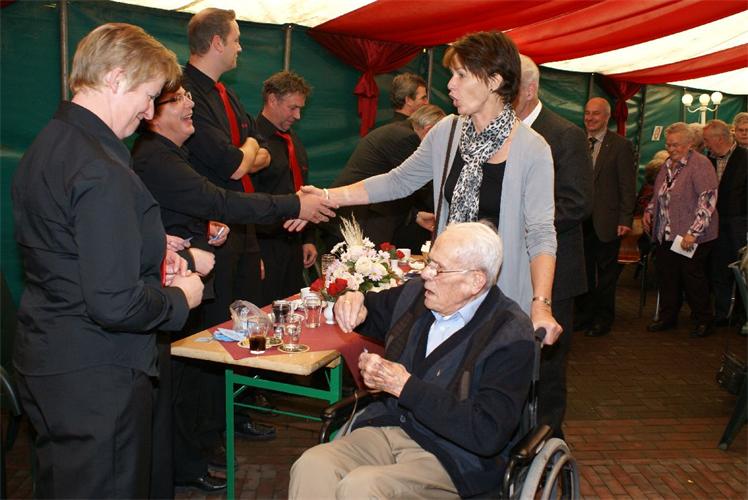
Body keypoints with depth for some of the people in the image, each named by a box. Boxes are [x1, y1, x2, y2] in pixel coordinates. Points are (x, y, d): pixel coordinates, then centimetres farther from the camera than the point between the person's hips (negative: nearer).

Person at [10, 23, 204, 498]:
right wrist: (179, 298, -10)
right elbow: (114, 305, -27)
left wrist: (149, 252, 8)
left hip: (46, 364, 10)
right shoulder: (103, 172, -24)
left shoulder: (48, 144, 7)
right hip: (96, 380, -10)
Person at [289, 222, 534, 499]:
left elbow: (487, 434, -21)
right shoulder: (416, 293, 5)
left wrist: (404, 385, -20)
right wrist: (354, 303, -1)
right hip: (386, 429, 5)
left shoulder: (511, 336, -14)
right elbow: (373, 309, 26)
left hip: (449, 457, -5)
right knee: (310, 467, -22)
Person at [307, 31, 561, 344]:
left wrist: (541, 304, -27)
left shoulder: (532, 149, -13)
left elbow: (541, 232, -15)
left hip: (503, 294, -4)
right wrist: (328, 197, 3)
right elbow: (398, 181, 9)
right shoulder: (446, 132, 2)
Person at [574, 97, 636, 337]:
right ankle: (584, 315, 27)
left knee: (606, 272, 8)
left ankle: (603, 319, 21)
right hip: (580, 219, 4)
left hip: (606, 221, -3)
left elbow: (627, 186, -7)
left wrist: (625, 219, -12)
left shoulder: (621, 145, -5)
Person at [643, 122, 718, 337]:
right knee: (666, 277, 11)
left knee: (693, 279, 1)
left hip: (692, 238, -7)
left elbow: (708, 200, -18)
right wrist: (649, 211, 7)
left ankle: (704, 320, 17)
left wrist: (693, 232, -22)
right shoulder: (667, 166, 13)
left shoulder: (700, 164, -12)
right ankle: (667, 317, 24)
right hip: (665, 235, 7)